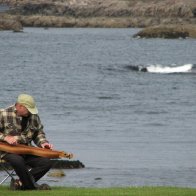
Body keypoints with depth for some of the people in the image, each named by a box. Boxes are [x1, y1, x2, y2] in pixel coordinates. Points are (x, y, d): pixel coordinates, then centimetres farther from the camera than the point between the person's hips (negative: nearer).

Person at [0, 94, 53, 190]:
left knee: (46, 162, -18)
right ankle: (32, 186, -20)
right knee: (17, 160, -40)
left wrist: (43, 142, 0)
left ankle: (20, 184, -15)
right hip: (8, 151, -5)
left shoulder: (34, 116, 9)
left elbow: (39, 133, 21)